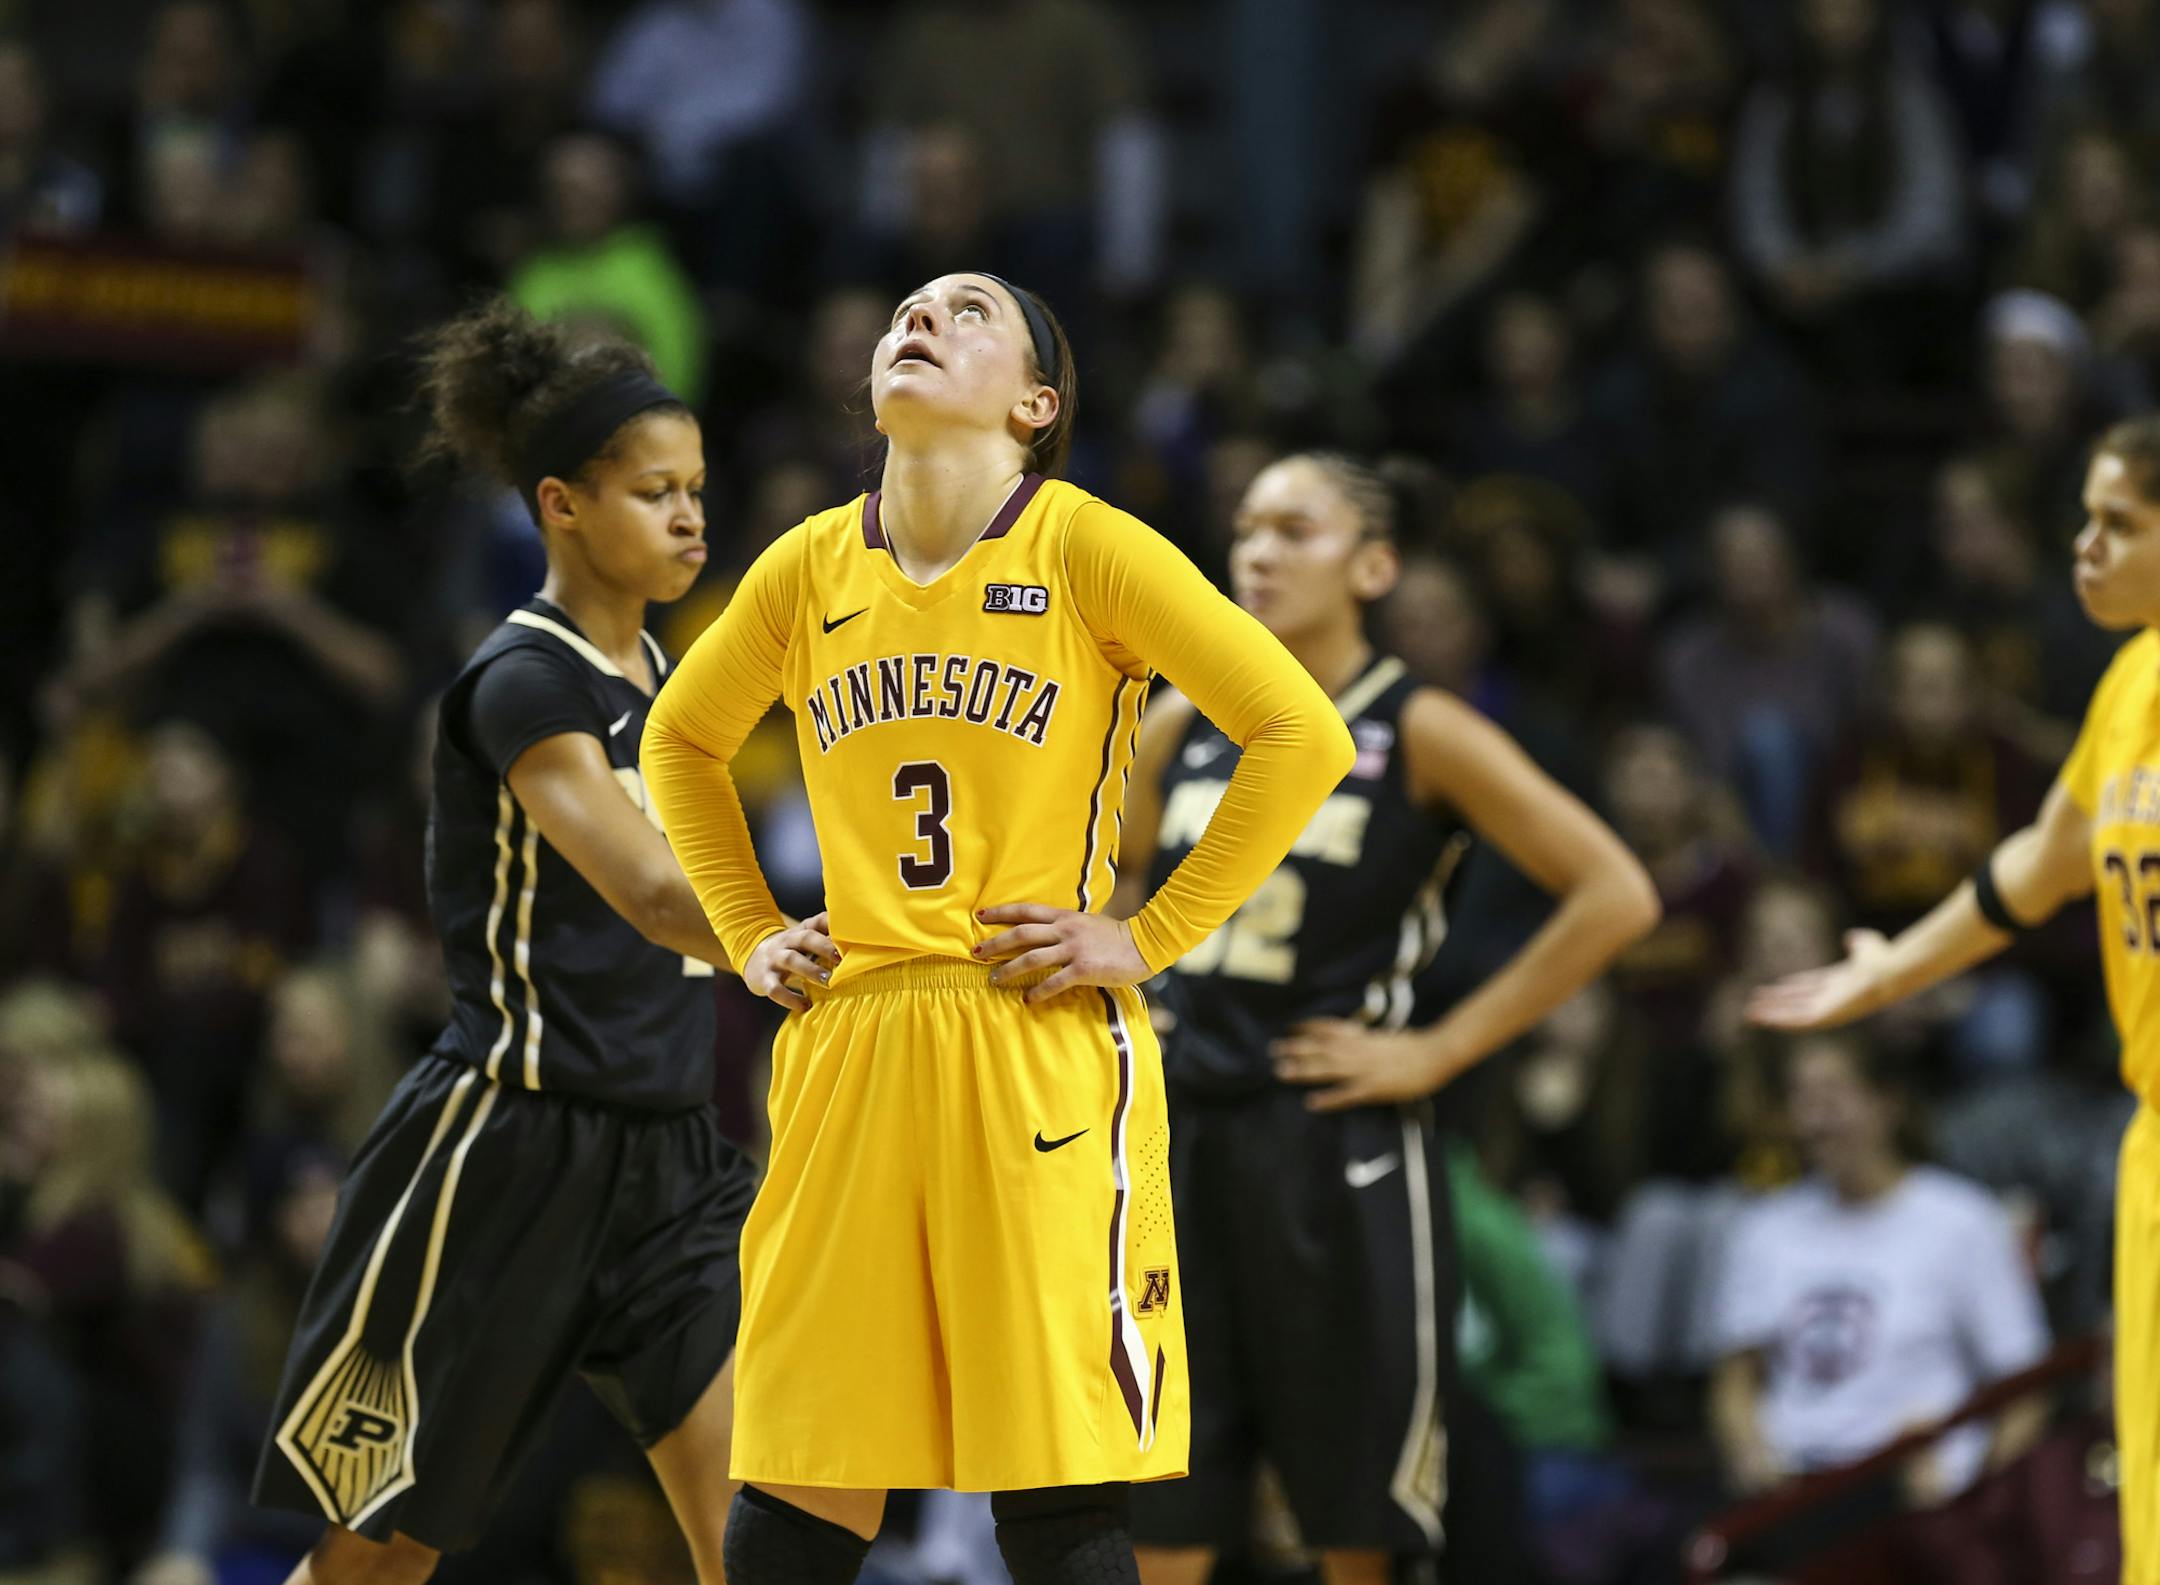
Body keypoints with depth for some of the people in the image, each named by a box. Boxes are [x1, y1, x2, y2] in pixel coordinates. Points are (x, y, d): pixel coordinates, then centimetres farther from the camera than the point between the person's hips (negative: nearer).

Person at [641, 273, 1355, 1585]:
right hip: (847, 1061, 4)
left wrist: (1153, 937, -8)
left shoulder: (1082, 548, -3)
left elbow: (1303, 735, -6)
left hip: (1044, 1054, -4)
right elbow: (684, 741, 28)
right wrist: (748, 933, 16)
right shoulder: (809, 568, 10)